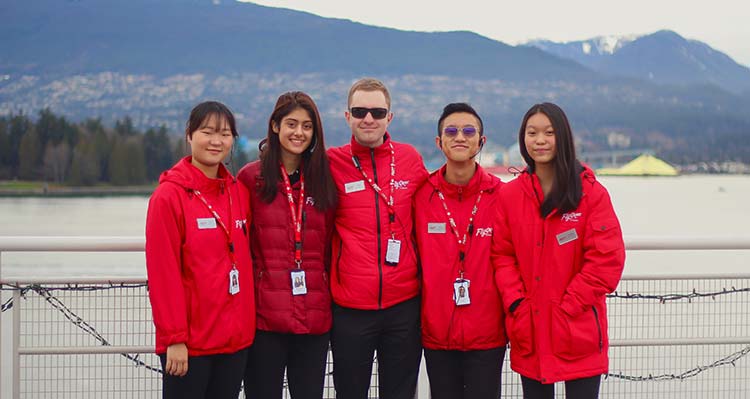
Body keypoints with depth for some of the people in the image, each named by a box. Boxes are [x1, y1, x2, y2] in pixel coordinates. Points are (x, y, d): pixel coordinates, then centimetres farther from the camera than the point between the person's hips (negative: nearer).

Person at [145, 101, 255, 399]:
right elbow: (162, 273, -12)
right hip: (189, 341, -5)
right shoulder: (169, 195, -9)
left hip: (236, 337, 6)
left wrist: (246, 322, 8)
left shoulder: (239, 192, 9)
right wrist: (174, 337, -15)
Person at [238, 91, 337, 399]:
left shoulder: (323, 180, 11)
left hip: (315, 318, 3)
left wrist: (329, 297, 8)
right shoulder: (251, 177, 0)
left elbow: (328, 247, 15)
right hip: (265, 315, -3)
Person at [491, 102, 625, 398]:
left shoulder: (591, 192, -4)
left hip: (579, 331, -3)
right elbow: (502, 255, 5)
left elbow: (607, 259, -9)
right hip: (529, 333, 3)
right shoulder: (510, 195, 5)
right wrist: (517, 305, -8)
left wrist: (568, 307, -12)